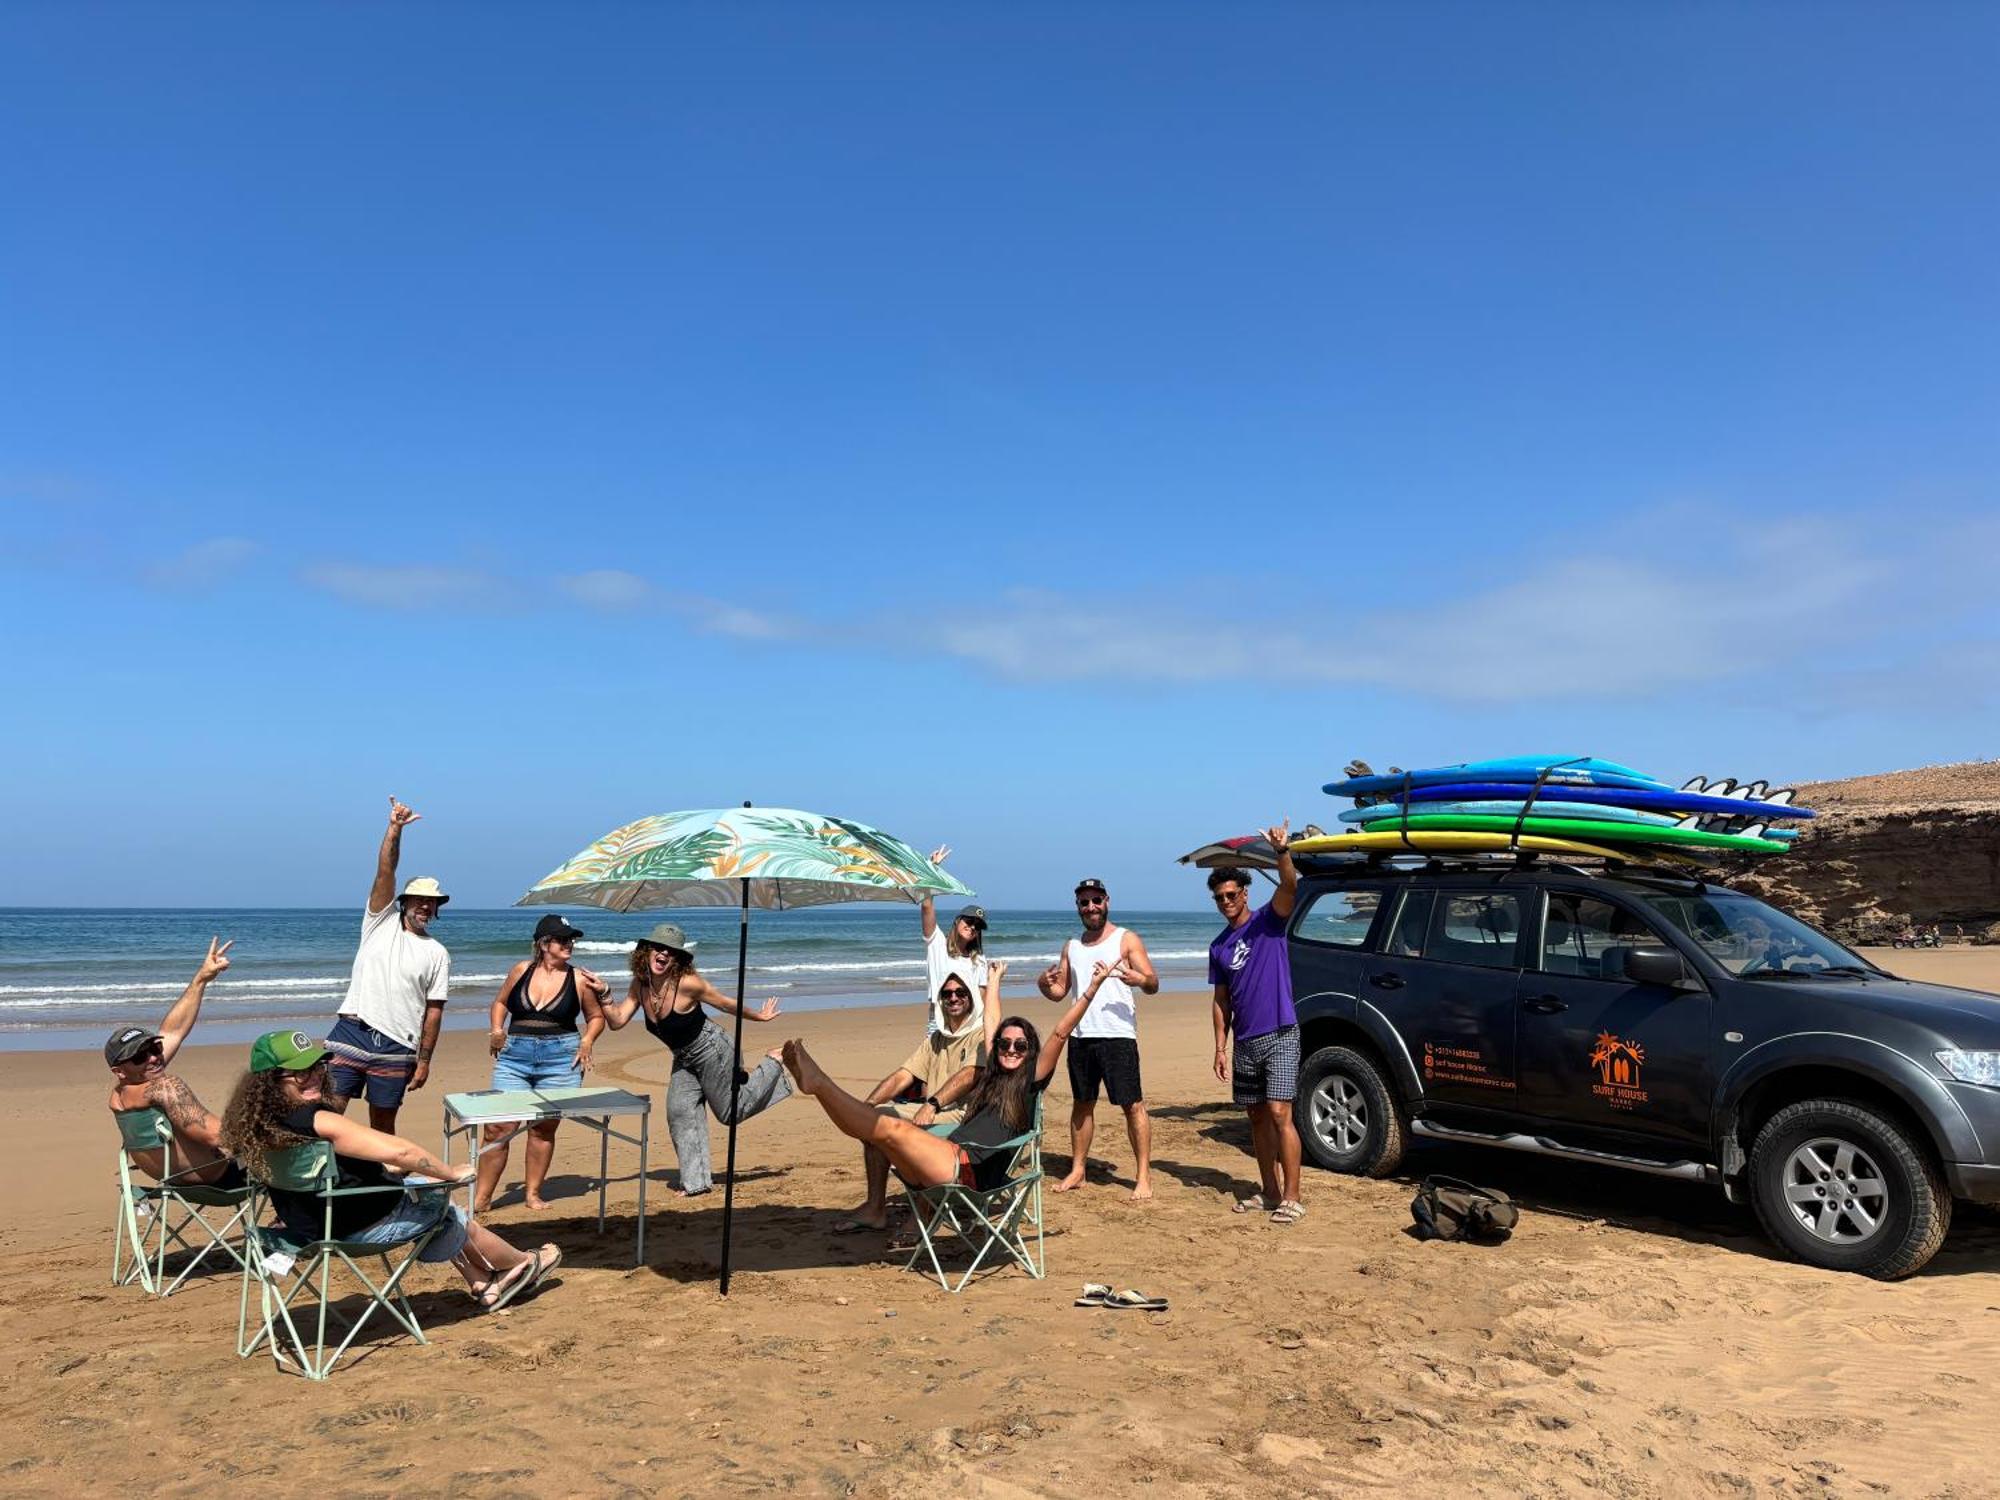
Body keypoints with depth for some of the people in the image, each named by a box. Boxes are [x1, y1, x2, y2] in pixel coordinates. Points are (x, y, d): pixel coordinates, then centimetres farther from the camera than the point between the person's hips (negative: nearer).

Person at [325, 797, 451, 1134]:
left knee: (383, 1125, 8)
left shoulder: (437, 954, 9)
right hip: (351, 1032, -1)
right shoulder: (382, 921, 8)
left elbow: (434, 1011, 7)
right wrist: (395, 830, -20)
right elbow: (385, 872, -7)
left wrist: (424, 1061, 3)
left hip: (396, 1046, 1)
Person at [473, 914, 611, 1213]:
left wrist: (587, 1041, -5)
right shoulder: (521, 970, 4)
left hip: (560, 1058, -1)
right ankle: (482, 1197, 8)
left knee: (543, 1129, 5)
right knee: (498, 1127, -4)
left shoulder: (579, 979, 1)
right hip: (514, 1056, 1)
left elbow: (596, 1017, 12)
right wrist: (497, 1030, 1)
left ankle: (534, 1193, 21)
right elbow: (500, 1002, 18)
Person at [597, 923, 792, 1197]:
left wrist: (758, 1016, -1)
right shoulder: (640, 984, -10)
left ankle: (773, 1063, 25)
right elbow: (617, 1021, -9)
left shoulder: (687, 983, -28)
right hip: (684, 1059, 6)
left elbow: (725, 1003, -15)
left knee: (730, 1111, 6)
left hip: (712, 1049, -6)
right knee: (679, 1112, -5)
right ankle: (696, 1182, 5)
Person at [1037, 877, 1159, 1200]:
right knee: (1082, 1104, 12)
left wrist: (1139, 979, -29)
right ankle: (1077, 1171, 21)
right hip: (1081, 1036, 5)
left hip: (1118, 1035, -5)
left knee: (1132, 1104, -5)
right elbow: (1060, 991, 18)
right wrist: (1045, 985, -5)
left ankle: (1144, 1175, 1)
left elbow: (1153, 984, -6)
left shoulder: (1126, 939, 1)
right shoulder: (1072, 947, 16)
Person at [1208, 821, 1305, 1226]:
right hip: (1245, 1042, 6)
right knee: (1258, 1118, 11)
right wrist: (1220, 1047, 6)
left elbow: (1289, 886, -22)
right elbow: (1222, 1001, 14)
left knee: (1279, 1115, -11)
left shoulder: (1268, 920, -2)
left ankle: (1292, 1199, -7)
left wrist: (1282, 852, -40)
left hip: (1279, 1036, -6)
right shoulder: (1219, 946, 12)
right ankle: (1271, 1193, 21)